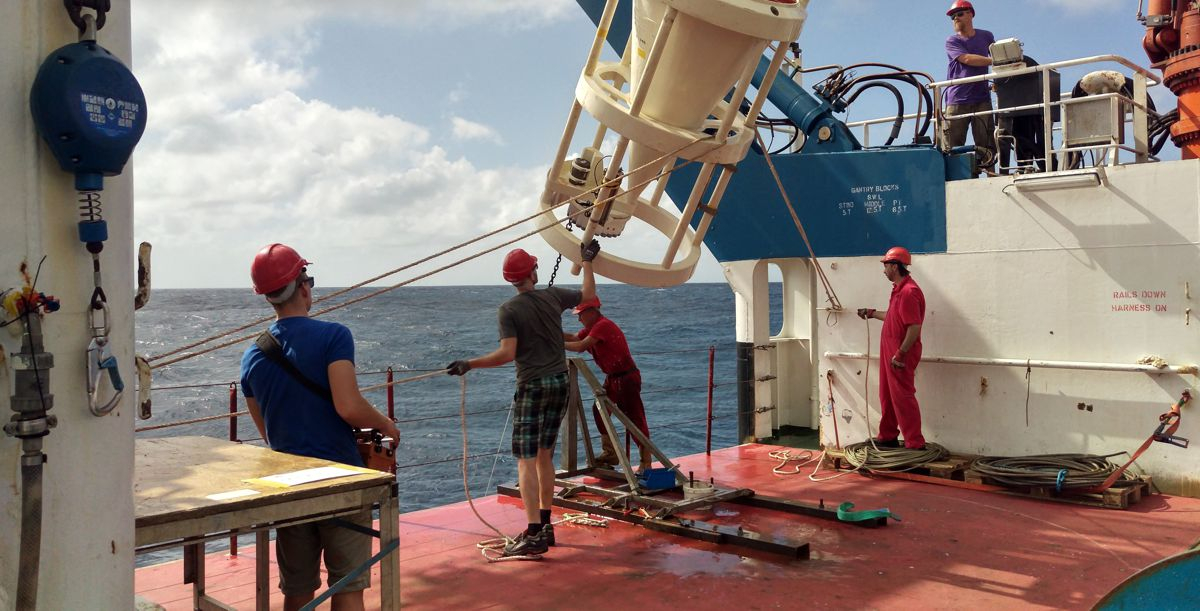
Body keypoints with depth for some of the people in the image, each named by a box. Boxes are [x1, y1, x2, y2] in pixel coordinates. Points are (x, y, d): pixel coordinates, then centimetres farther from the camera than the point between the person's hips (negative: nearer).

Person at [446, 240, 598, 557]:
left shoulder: (508, 309, -9)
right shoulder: (553, 296, 5)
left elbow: (507, 353, -17)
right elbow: (588, 294, 22)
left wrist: (469, 364, -10)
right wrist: (587, 261, 35)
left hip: (531, 386, -5)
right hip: (560, 382, 5)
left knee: (526, 460, -5)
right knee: (545, 456, 15)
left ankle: (533, 534, -11)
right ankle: (545, 525, 20)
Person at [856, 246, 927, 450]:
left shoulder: (909, 291, -21)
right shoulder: (898, 289, 13)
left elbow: (914, 327, -25)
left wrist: (900, 354, -25)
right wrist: (872, 313, 32)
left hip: (900, 356, -11)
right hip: (890, 352, 11)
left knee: (903, 397, -7)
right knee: (887, 396, 18)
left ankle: (915, 444, -1)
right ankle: (888, 437, 29)